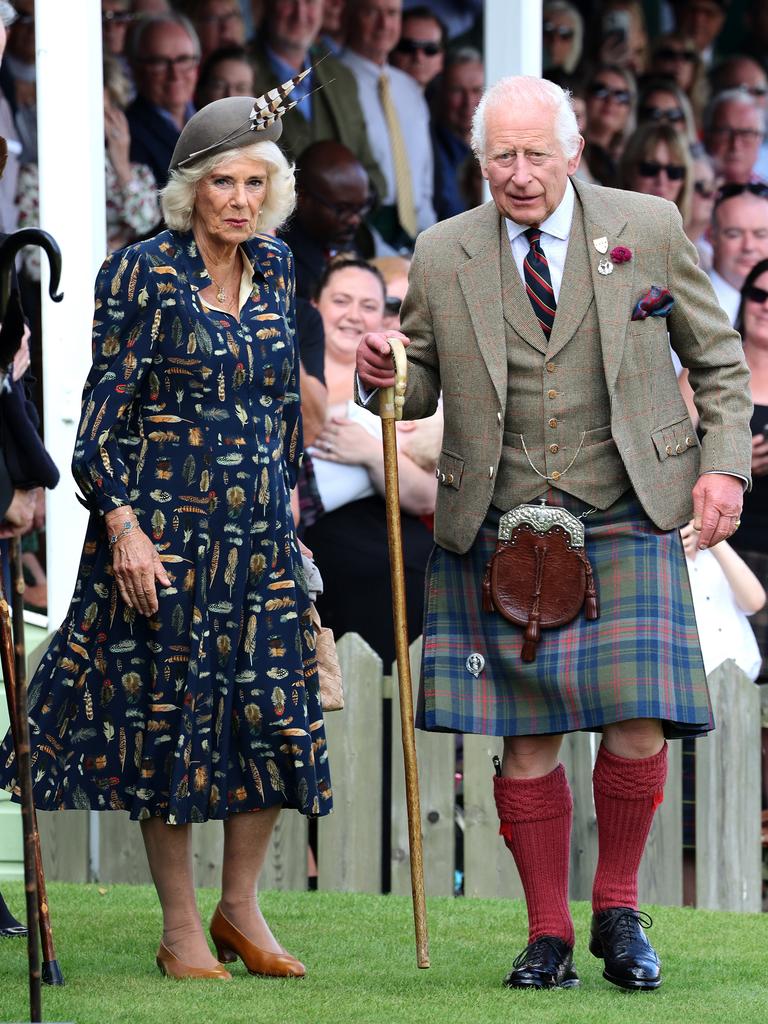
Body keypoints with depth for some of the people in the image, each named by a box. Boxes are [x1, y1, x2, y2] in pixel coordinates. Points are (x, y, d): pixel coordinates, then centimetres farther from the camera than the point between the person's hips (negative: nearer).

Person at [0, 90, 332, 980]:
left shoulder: (273, 269, 8)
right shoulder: (144, 273, -8)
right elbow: (105, 409, -9)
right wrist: (122, 523, -15)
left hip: (259, 531, 5)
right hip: (163, 531, -5)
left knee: (277, 716, 2)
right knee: (169, 713, 0)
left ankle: (239, 907, 16)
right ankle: (180, 930, 8)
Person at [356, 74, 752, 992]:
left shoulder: (648, 229, 3)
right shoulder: (441, 256, 4)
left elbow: (716, 357, 12)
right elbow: (421, 389, 13)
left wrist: (723, 463, 1)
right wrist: (384, 376, -10)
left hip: (625, 525, -1)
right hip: (498, 533, 1)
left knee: (638, 728, -10)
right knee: (527, 743, 0)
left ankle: (618, 910, 13)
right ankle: (548, 936, 14)